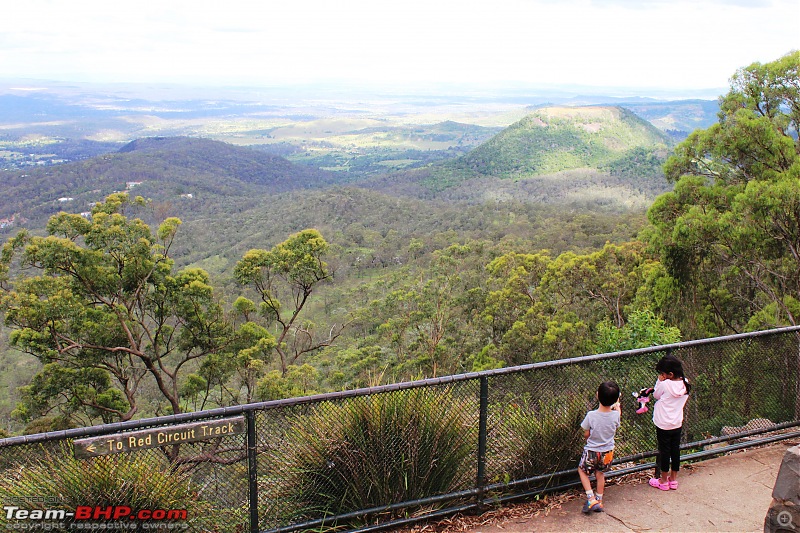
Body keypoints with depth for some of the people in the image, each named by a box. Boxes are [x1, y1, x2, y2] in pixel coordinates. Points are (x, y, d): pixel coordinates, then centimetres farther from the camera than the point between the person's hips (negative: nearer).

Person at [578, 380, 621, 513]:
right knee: (600, 473, 26)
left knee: (582, 470, 21)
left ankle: (591, 499, 10)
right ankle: (599, 500, 34)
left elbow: (586, 435, -12)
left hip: (592, 452, -3)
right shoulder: (615, 415, -19)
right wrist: (617, 408, 12)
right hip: (607, 452, 3)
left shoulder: (591, 415, -26)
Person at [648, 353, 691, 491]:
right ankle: (673, 479, 28)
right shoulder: (685, 383, -6)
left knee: (664, 451, 7)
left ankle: (664, 481, 19)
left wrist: (659, 381, -6)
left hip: (663, 424, -6)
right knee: (675, 450, 16)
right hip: (678, 423, 6)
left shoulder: (665, 384, -23)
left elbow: (656, 395, -5)